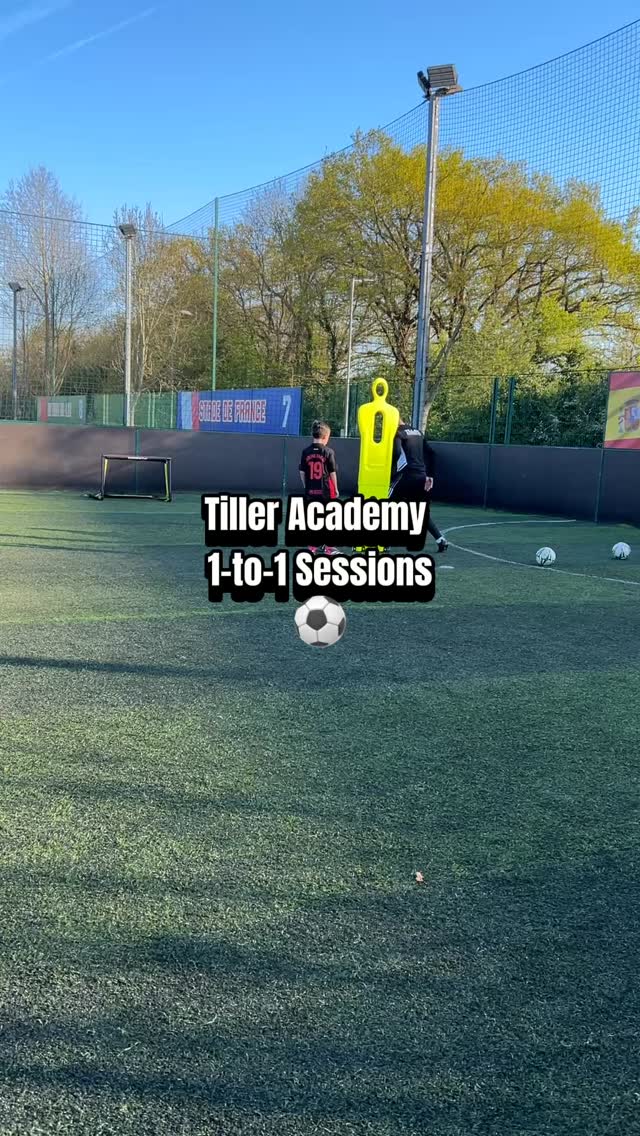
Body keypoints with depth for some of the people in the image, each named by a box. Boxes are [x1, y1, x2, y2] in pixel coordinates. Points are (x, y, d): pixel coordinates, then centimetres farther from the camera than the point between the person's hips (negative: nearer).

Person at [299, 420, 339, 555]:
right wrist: (336, 489, 6)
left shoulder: (306, 451, 0)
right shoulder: (328, 452, -9)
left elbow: (302, 472, 3)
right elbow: (332, 473, -6)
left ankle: (312, 546, 12)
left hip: (310, 491, 3)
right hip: (326, 490, -3)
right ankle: (326, 547, 10)